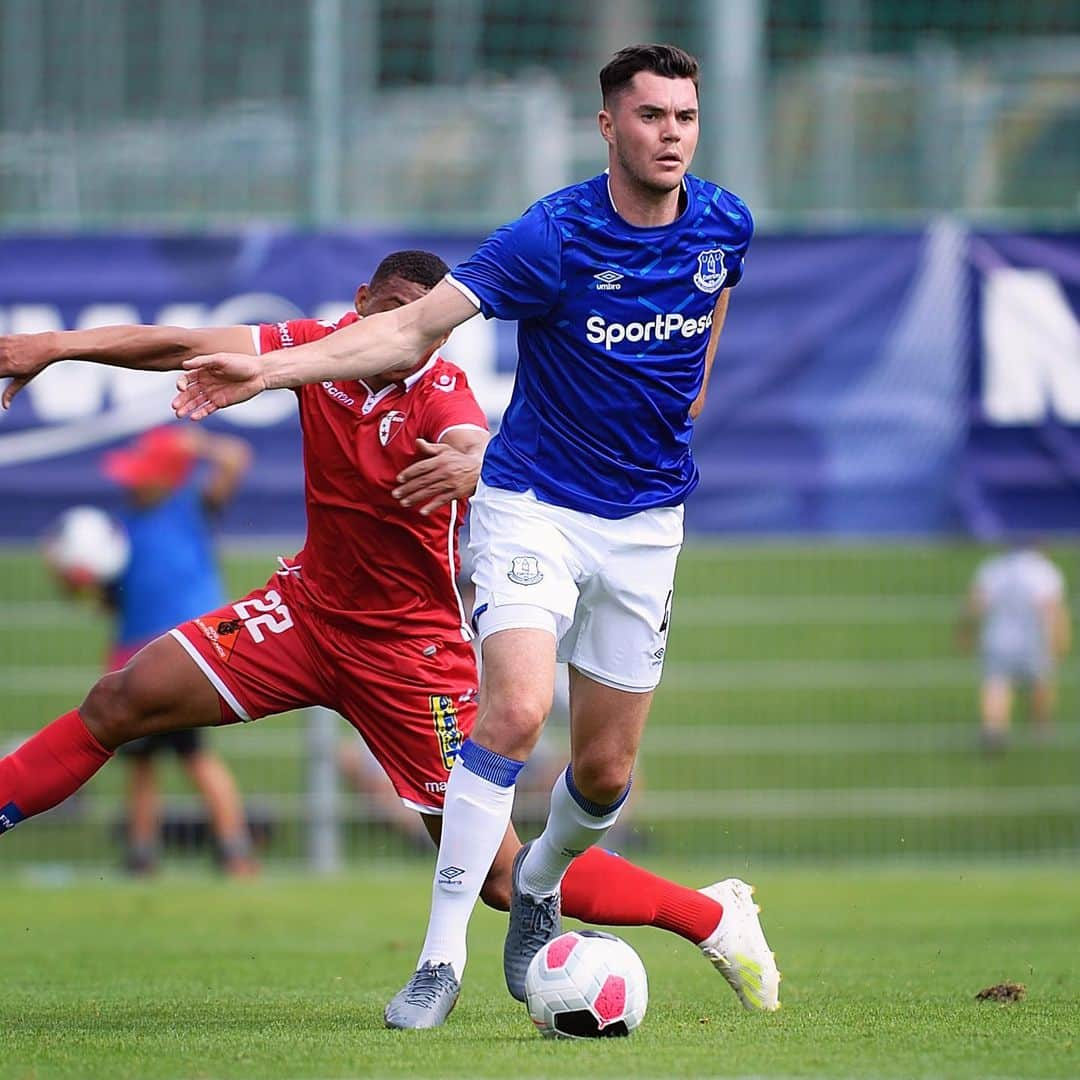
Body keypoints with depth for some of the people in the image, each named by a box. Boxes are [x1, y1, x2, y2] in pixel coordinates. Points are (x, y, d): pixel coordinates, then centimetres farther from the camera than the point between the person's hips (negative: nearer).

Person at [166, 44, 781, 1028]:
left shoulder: (723, 224, -4)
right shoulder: (554, 237, -18)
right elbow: (416, 327, -23)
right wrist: (270, 370, -34)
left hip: (645, 522, 4)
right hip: (533, 505, -4)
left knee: (606, 772, 6)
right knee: (514, 711, -25)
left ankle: (538, 889, 40)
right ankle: (441, 958, -19)